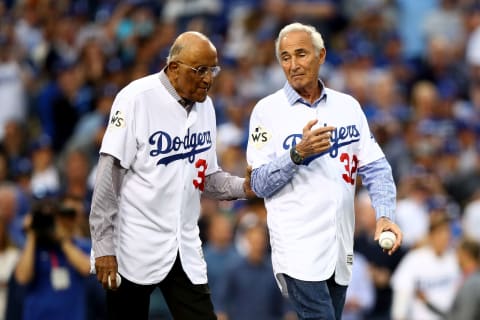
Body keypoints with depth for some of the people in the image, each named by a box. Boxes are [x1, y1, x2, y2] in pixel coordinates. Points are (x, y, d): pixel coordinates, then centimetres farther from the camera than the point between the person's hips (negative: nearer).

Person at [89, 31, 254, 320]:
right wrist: (103, 245, -15)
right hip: (135, 250, -6)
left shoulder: (205, 105, 8)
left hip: (185, 249, 6)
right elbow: (110, 175, -12)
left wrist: (242, 187, -5)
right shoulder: (137, 99, -11)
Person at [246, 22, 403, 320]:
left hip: (341, 249, 4)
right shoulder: (268, 110, -2)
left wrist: (385, 215, -9)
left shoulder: (348, 105, 9)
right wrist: (298, 153, -21)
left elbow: (375, 168, 7)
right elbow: (260, 184, -6)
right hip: (299, 248, -4)